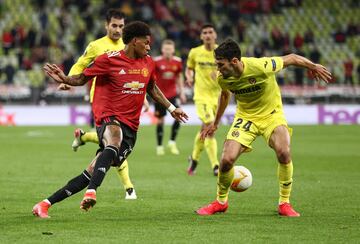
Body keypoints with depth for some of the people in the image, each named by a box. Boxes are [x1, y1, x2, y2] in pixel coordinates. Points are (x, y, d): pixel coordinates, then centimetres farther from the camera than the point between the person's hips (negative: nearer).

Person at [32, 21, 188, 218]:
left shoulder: (148, 63, 12)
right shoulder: (109, 60, -5)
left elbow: (152, 88, 31)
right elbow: (82, 79, 1)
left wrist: (171, 108, 33)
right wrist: (64, 79, -19)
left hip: (130, 127, 5)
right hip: (109, 118, -5)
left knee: (92, 172, -3)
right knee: (115, 140, -42)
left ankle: (45, 204, 3)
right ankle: (91, 192, -54)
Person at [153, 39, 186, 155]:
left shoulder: (177, 61, 0)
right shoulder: (156, 61, -10)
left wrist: (182, 92, 12)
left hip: (172, 94, 3)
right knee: (160, 120, 1)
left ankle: (172, 142, 7)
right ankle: (159, 146, 14)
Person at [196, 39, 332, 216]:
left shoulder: (261, 67, -30)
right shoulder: (223, 78, -15)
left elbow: (291, 59, -14)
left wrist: (314, 67, 2)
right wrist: (215, 123, 19)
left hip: (271, 114, -3)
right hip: (245, 117, 3)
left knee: (284, 153, -26)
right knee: (227, 160, -13)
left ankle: (284, 203, -6)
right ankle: (221, 202, 14)